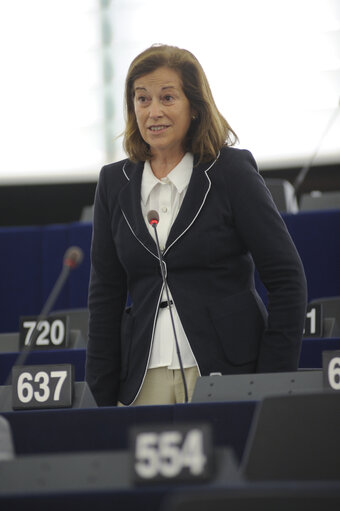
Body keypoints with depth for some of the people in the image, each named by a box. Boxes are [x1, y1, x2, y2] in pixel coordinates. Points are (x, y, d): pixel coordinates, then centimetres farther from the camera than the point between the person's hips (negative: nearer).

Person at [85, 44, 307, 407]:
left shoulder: (231, 170, -1)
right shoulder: (115, 183, 10)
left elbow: (286, 278, -3)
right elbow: (105, 295, 12)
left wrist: (273, 384, -9)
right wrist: (103, 397, 6)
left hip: (228, 376, -3)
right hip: (144, 384, 3)